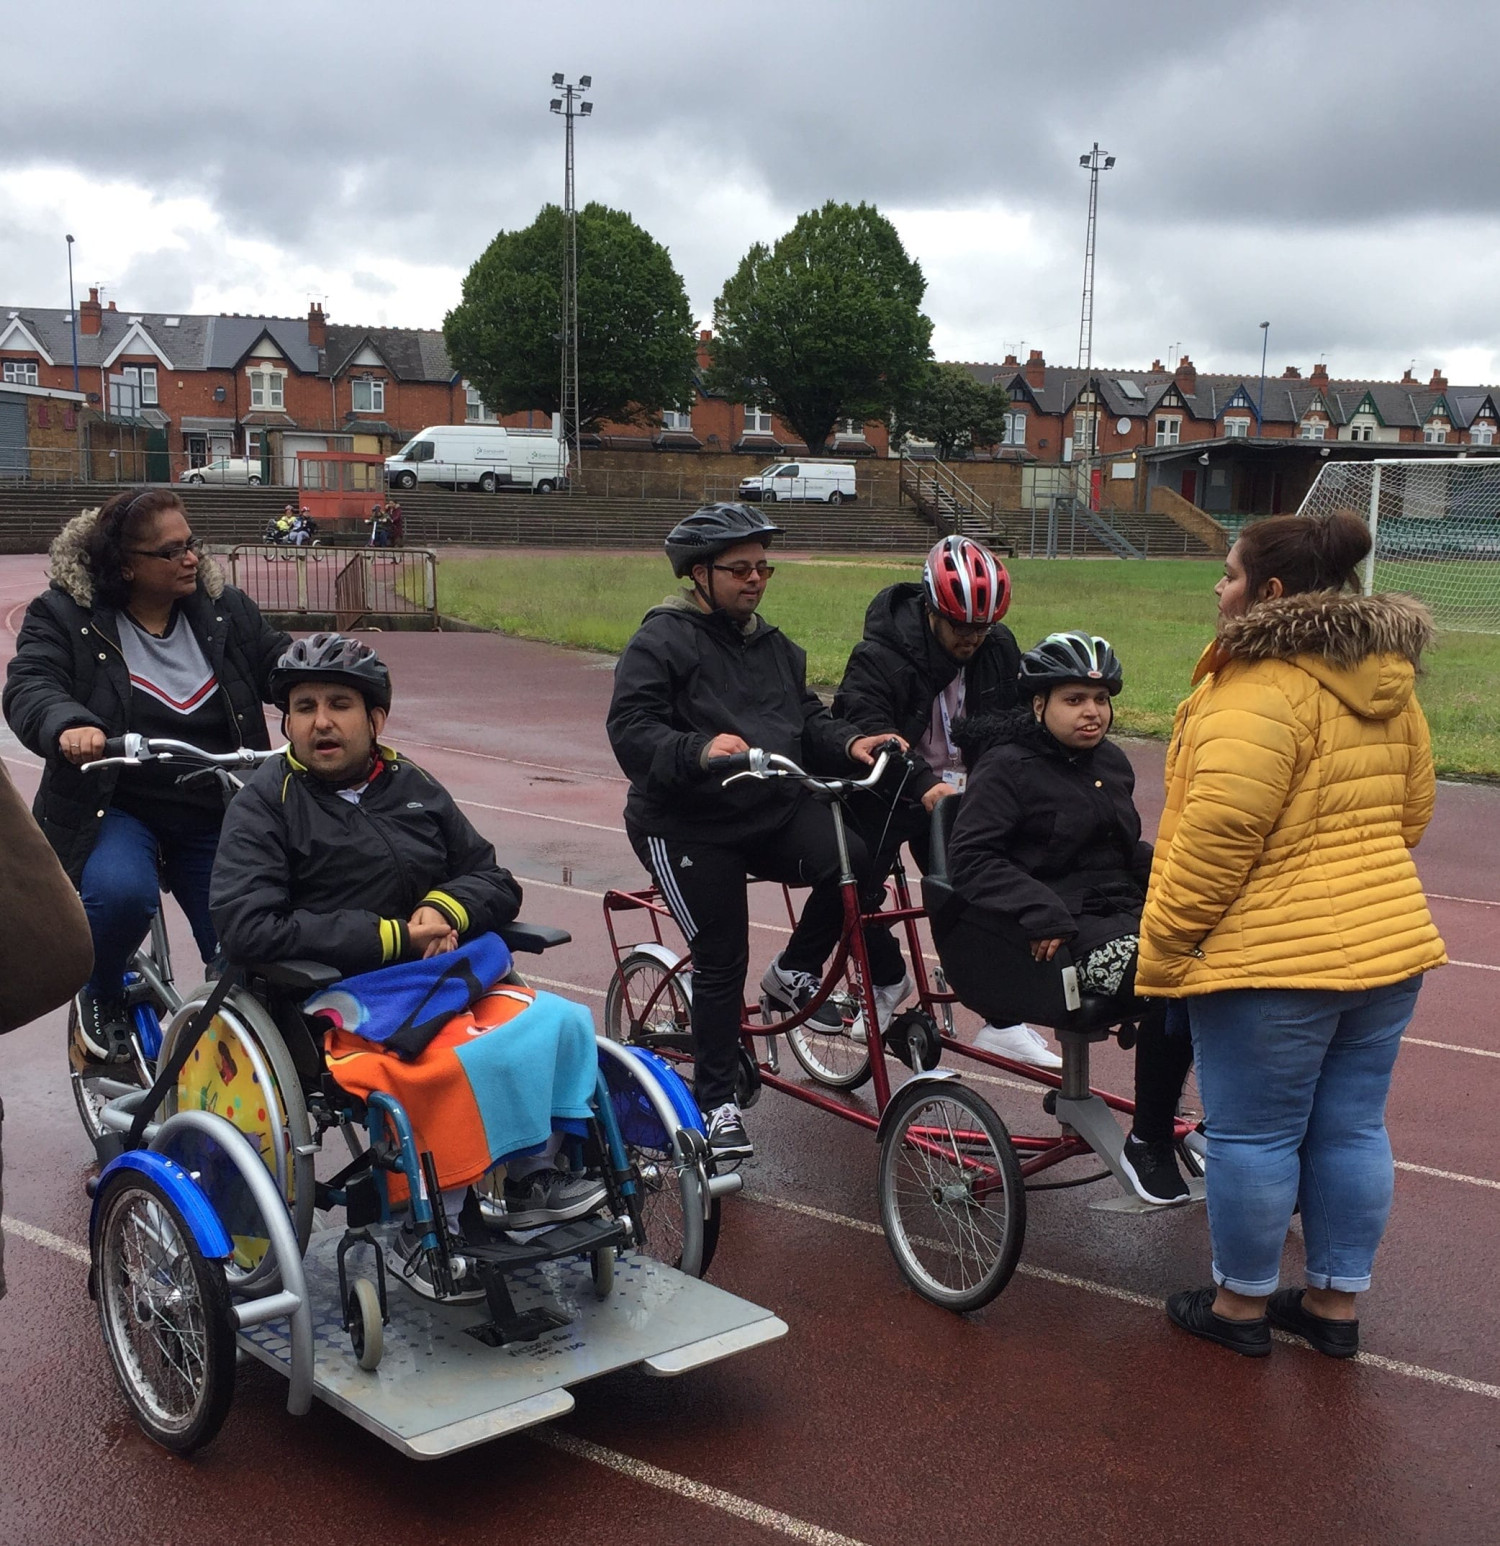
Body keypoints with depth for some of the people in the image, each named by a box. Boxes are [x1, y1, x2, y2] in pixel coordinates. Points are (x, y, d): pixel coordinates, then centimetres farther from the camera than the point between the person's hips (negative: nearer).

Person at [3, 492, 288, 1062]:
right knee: (120, 893, -34)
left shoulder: (227, 611, 5)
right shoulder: (64, 617, -5)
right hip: (114, 808, -3)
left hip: (215, 816, 3)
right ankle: (100, 996, 0)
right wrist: (68, 725, -41)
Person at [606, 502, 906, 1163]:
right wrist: (699, 751, -36)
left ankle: (794, 972, 3)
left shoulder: (773, 645, 17)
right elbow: (630, 731, -19)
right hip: (689, 827, -5)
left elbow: (808, 718, 15)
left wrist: (851, 743, -7)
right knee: (722, 961, -4)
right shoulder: (661, 641, -8)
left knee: (855, 865, -22)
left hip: (775, 810, 6)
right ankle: (716, 1100, 14)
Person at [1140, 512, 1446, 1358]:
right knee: (1351, 1128, 16)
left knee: (1255, 1133, 6)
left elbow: (1218, 835, -23)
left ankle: (1242, 1304, 21)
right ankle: (1336, 1303, 29)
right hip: (1388, 939, 9)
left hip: (1274, 956, -8)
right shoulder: (1387, 680, 9)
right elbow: (1412, 808, 17)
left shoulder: (1260, 690, -18)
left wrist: (1163, 945, -14)